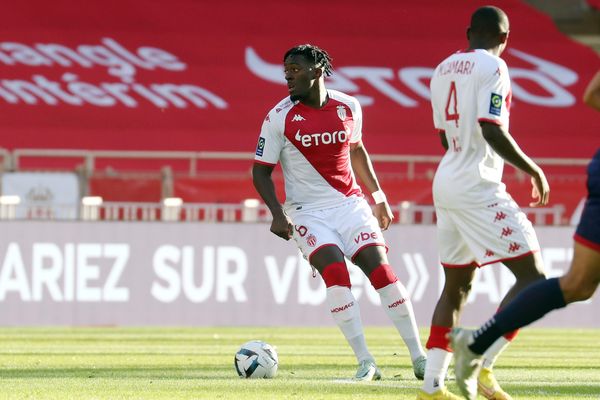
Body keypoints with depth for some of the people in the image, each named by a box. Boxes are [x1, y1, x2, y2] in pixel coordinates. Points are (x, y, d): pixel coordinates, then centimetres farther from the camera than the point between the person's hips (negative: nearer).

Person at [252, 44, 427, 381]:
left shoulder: (348, 107, 2)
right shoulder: (279, 118, -7)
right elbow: (261, 171, -2)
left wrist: (378, 197, 22)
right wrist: (278, 213, -15)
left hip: (350, 204, 3)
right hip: (308, 212, -2)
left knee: (381, 269, -11)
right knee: (336, 274, -22)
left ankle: (419, 357, -4)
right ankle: (366, 363, -17)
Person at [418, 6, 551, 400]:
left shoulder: (444, 69, 14)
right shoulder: (493, 67, -10)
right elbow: (491, 131, -19)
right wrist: (533, 170, -9)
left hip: (446, 183, 9)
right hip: (477, 188, -9)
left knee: (456, 285, 16)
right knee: (532, 276, -6)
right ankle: (482, 364, -14)